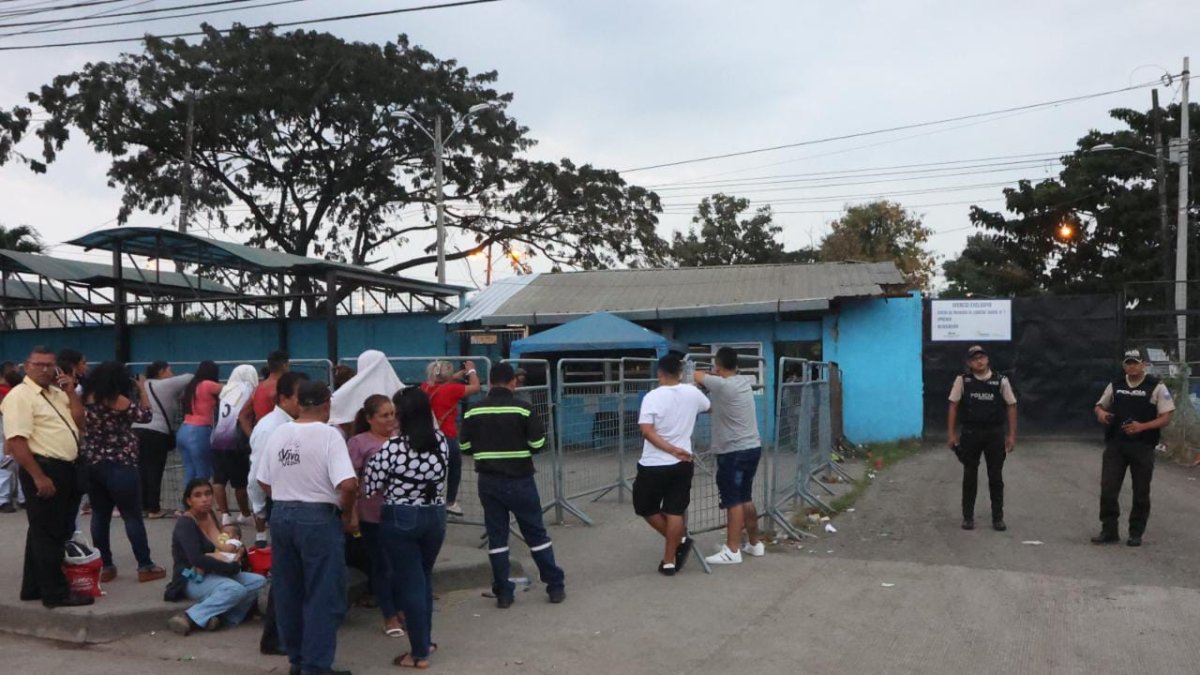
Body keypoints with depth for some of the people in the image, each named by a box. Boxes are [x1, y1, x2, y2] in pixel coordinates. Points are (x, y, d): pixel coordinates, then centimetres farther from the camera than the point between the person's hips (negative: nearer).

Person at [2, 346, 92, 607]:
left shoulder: (57, 393, 14)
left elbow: (79, 422, 12)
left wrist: (71, 391, 2)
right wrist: (39, 476, -22)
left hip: (65, 469, 9)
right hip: (44, 469, -9)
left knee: (52, 532, 16)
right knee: (48, 534, -1)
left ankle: (34, 587, 28)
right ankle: (55, 593, 7)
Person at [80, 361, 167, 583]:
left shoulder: (87, 399, 4)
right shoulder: (118, 401, -14)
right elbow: (145, 415, -4)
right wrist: (142, 389, 5)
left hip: (92, 464, 7)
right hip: (118, 466, -7)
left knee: (100, 515, 10)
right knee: (133, 516, 0)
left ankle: (105, 566, 14)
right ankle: (145, 567, 4)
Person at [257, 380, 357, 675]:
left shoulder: (278, 434, 4)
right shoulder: (329, 434, -14)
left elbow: (264, 483, 9)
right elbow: (348, 485, -23)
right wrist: (347, 516, -7)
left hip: (280, 515, 6)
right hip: (318, 518, -6)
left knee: (287, 592, 16)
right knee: (323, 596, 3)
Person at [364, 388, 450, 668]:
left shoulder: (393, 447, -17)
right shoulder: (441, 440, -2)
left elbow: (370, 487, -11)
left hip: (400, 519, -5)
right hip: (435, 516, 5)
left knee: (409, 584, 5)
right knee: (424, 579, 21)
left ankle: (419, 653, 13)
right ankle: (425, 640, 32)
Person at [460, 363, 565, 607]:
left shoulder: (474, 411, -1)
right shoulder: (523, 408, -10)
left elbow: (465, 447, 3)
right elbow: (538, 444, -10)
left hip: (489, 482, 2)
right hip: (519, 480, -2)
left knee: (496, 536, 9)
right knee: (536, 533, 8)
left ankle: (503, 593, 11)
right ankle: (556, 586, 14)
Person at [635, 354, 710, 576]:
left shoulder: (652, 397, -11)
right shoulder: (692, 393, 0)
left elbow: (647, 431, -20)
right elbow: (708, 407, 22)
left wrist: (672, 449, -17)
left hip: (653, 465, -4)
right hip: (682, 464, 4)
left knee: (646, 508, 16)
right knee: (675, 511, 8)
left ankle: (679, 540, 19)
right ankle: (669, 560, 11)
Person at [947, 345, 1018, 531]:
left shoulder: (1001, 381, -3)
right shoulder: (962, 381, -3)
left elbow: (1011, 406, 3)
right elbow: (953, 406, 1)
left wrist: (1011, 435, -1)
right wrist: (952, 433, -3)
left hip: (995, 433, 0)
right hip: (970, 433, 0)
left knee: (996, 476, 6)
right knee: (969, 475, 6)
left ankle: (998, 517, 16)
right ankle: (968, 516, 16)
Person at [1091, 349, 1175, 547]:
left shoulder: (1156, 387, -2)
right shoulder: (1115, 386, 9)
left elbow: (1166, 418, -5)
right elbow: (1100, 405, 22)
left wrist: (1142, 426, -20)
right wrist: (1100, 413, -3)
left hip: (1142, 447, -3)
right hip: (1115, 445, 3)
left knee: (1141, 493, 6)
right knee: (1108, 488, -2)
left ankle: (1136, 534, 18)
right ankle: (1109, 531, 8)